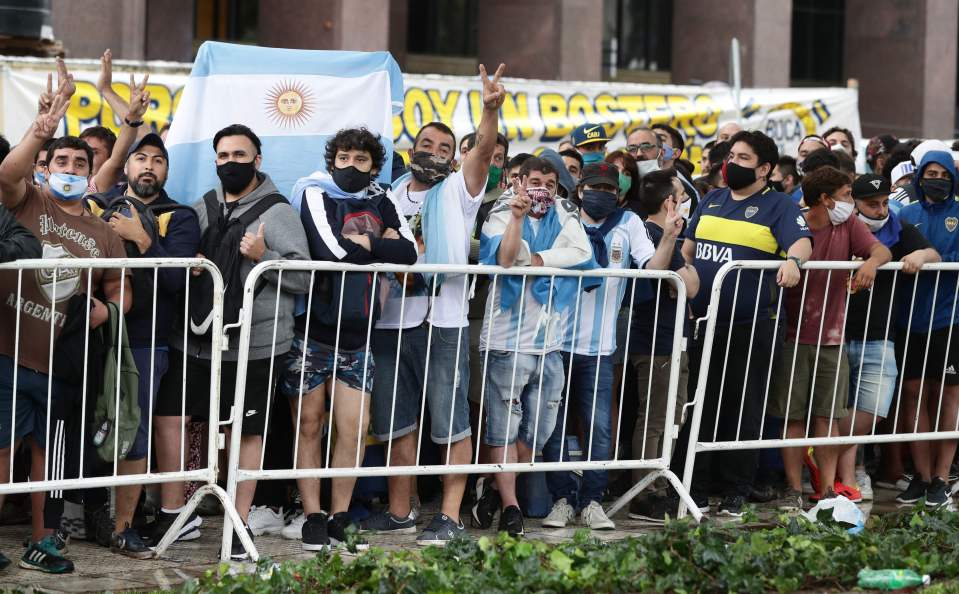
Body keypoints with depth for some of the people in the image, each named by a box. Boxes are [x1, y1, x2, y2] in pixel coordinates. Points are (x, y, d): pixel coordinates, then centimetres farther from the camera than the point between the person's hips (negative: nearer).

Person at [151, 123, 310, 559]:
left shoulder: (277, 213, -2)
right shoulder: (201, 209, 12)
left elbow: (304, 277, -8)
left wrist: (264, 257, -22)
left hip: (253, 344, -4)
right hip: (194, 339, 4)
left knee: (247, 433, 4)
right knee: (167, 418, 0)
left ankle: (240, 524, 14)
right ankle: (174, 514, 13)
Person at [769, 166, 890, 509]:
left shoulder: (848, 225, 6)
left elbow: (881, 250, -4)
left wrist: (870, 262, -25)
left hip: (832, 339, 4)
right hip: (793, 336, -4)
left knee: (828, 416, 4)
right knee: (793, 416, -1)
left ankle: (827, 488, 7)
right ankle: (794, 489, 4)